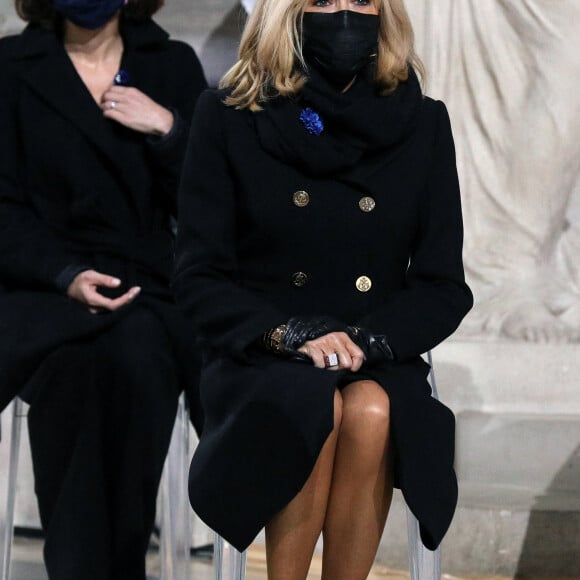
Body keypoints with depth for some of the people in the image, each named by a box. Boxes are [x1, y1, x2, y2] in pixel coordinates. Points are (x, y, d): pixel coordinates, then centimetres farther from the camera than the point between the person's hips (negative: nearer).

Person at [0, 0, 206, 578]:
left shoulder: (173, 66, 15)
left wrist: (166, 129, -7)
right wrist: (67, 276, -15)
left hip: (148, 289, 1)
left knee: (135, 353, -35)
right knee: (69, 365, -35)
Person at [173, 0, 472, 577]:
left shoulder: (421, 124, 6)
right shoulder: (228, 116, 1)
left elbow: (444, 288, 6)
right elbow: (198, 278, 0)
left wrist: (369, 339, -13)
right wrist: (287, 334, -17)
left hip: (378, 366, 1)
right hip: (257, 361, -1)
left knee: (369, 412, -33)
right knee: (316, 408, -34)